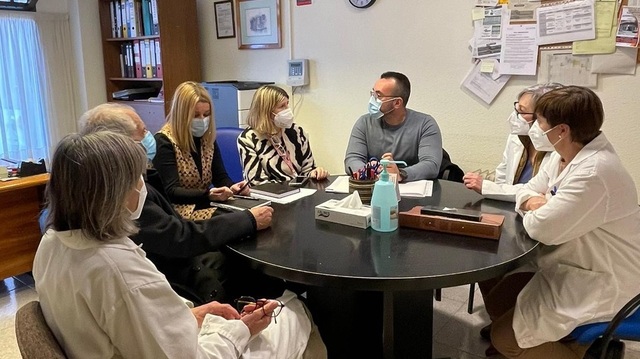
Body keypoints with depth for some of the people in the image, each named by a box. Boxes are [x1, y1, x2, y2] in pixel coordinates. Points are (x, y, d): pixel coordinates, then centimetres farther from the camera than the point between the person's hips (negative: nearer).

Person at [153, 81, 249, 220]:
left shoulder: (208, 138, 8)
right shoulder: (164, 142, -11)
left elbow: (220, 177, 8)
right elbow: (171, 192, -19)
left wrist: (232, 187, -16)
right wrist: (207, 195, -35)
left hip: (207, 206, 7)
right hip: (179, 212, -6)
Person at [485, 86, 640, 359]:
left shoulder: (593, 173, -31)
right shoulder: (563, 155, 1)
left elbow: (543, 228, -31)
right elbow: (528, 191, 8)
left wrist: (533, 210, -8)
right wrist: (533, 203, -16)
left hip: (600, 284, -9)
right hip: (570, 266, 9)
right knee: (496, 303, 10)